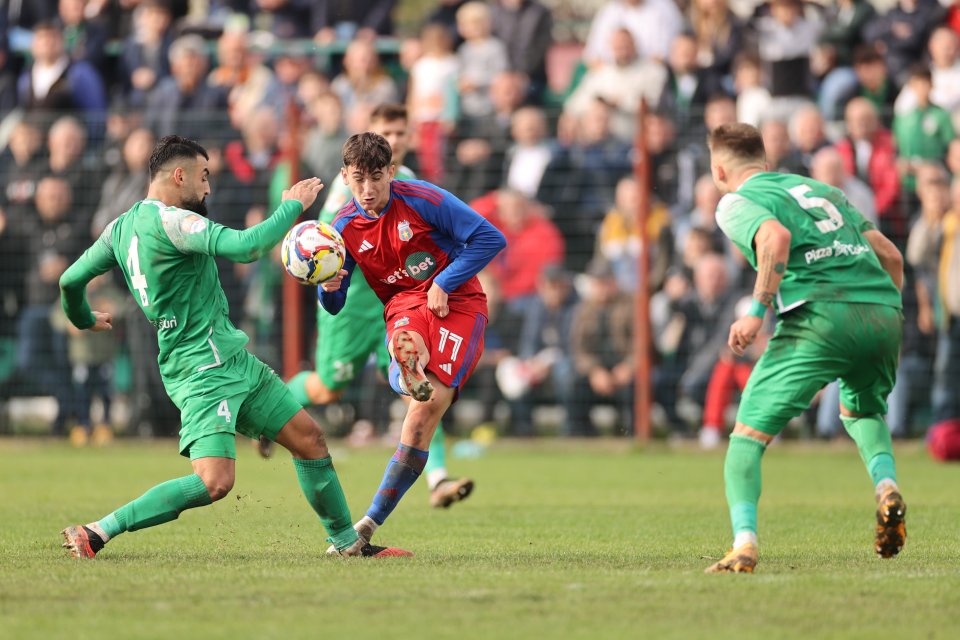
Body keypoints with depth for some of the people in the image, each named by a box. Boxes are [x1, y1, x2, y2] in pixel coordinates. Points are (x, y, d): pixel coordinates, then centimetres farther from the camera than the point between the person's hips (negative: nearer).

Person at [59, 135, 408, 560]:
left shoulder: (121, 227, 11)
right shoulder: (169, 221, -18)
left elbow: (71, 280, 17)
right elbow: (246, 247, -28)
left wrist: (83, 319, 38)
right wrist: (292, 206, -12)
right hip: (202, 369, -11)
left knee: (308, 437, 14)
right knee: (214, 482, -21)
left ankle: (347, 541, 25)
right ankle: (96, 533, -16)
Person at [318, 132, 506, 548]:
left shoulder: (422, 199, -11)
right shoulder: (345, 228, 0)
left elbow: (490, 238, -8)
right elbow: (333, 305, 7)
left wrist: (443, 284, -12)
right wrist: (329, 288, -18)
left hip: (457, 303, -2)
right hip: (405, 306, 3)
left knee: (425, 410, -17)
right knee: (404, 346, -44)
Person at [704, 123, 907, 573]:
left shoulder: (737, 202, 10)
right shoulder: (819, 189, 30)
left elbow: (777, 237, -14)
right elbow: (890, 255, 25)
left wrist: (757, 312, -12)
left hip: (821, 315, -6)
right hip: (884, 313, 6)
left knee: (748, 433, 2)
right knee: (860, 411, 33)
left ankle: (744, 544, -14)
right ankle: (887, 488, 7)